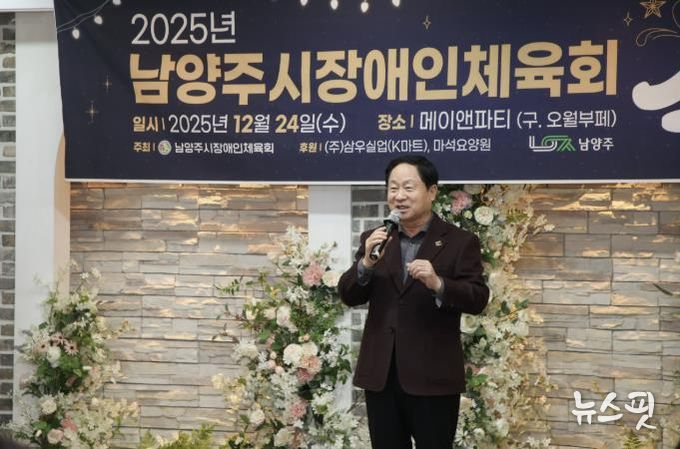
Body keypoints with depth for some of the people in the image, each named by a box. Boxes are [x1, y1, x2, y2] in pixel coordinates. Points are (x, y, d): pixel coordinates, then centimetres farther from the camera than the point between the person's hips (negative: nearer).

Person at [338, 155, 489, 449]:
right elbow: (349, 297, 4)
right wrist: (367, 262, -15)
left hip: (433, 376, -3)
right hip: (380, 374, 4)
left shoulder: (460, 242, -2)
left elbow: (478, 300, -8)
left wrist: (438, 284, -26)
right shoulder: (374, 240, 9)